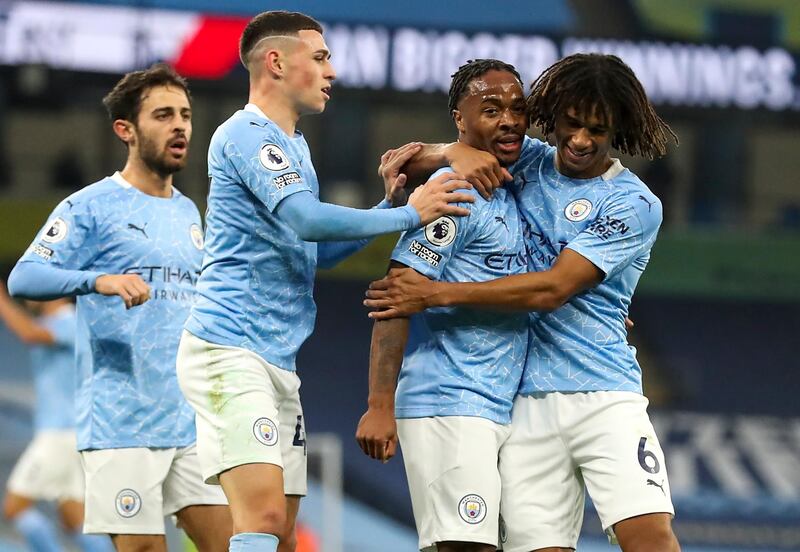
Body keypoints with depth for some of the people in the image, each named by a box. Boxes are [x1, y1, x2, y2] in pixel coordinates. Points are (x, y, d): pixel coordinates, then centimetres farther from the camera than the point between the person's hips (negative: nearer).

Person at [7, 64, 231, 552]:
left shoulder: (188, 212, 19)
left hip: (192, 421, 7)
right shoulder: (92, 207, -3)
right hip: (122, 424, -6)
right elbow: (23, 278, -15)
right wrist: (100, 281, -31)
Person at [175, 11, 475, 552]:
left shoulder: (293, 145, 21)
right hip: (230, 349, -10)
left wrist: (390, 201, 13)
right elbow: (307, 219, -23)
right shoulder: (247, 135, -9)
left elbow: (315, 250, 25)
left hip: (280, 360, 10)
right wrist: (409, 215, -15)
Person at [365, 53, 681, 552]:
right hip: (524, 403, 4)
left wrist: (436, 294, -12)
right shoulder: (526, 162, 12)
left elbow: (553, 289, -12)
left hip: (603, 398, -4)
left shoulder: (634, 205, -4)